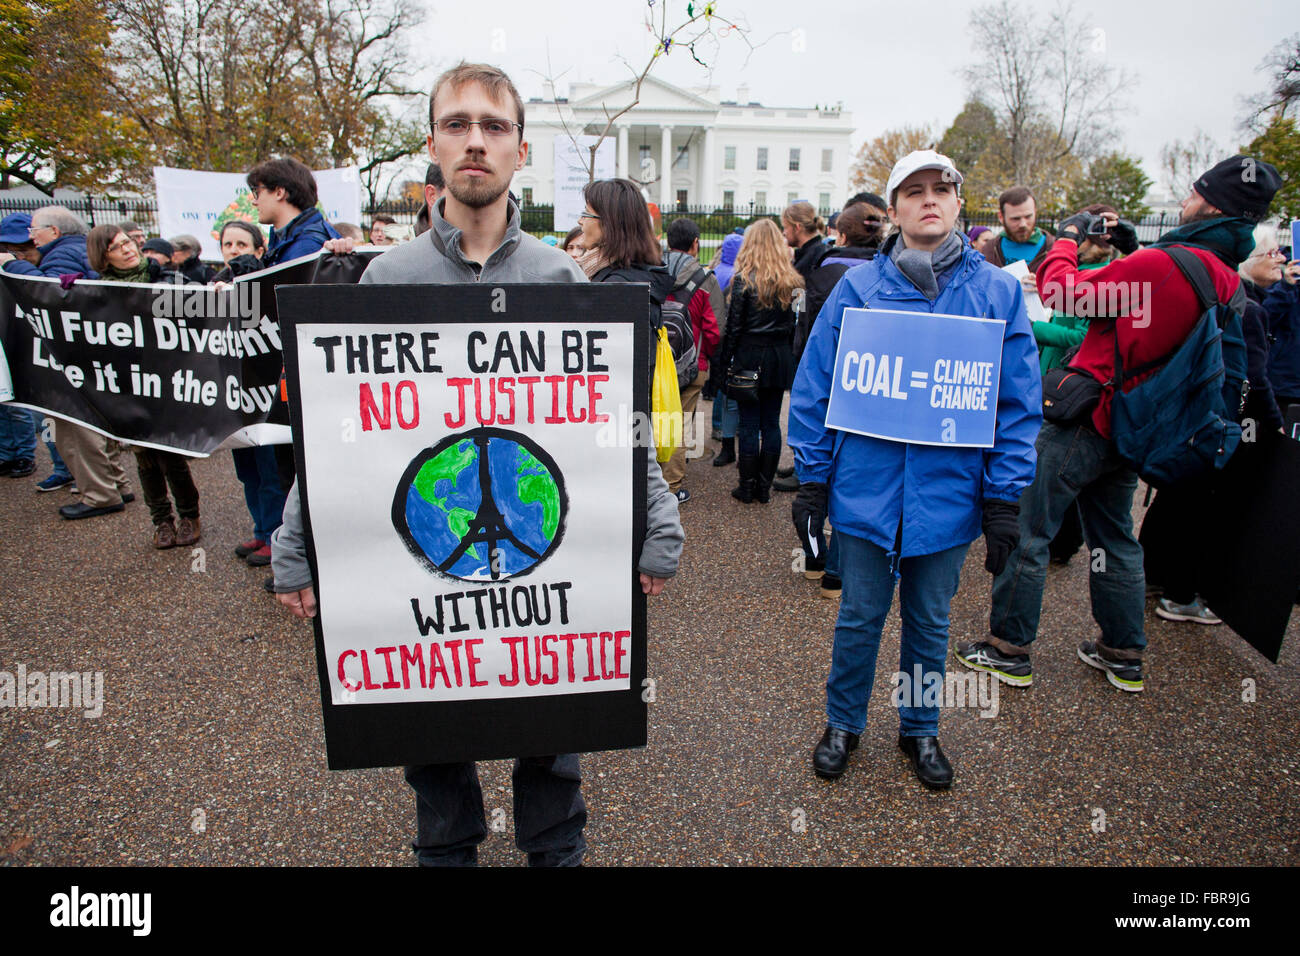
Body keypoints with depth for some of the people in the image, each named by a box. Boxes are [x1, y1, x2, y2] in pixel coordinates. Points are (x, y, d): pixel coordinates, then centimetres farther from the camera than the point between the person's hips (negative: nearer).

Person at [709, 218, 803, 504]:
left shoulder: (744, 279, -9)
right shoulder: (791, 281, 4)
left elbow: (733, 327, -10)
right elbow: (794, 323, 5)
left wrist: (722, 367, -5)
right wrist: (785, 354, 12)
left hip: (751, 357, -4)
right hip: (780, 359, 4)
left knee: (749, 423, 3)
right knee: (771, 422, 10)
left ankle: (747, 487, 10)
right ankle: (765, 487, 16)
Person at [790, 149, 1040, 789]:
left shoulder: (997, 291, 0)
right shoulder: (858, 287, -2)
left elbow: (1019, 402, 0)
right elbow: (815, 387, 0)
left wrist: (1004, 498, -3)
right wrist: (811, 480, -2)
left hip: (949, 492, 1)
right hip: (867, 488, -1)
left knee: (930, 622, 17)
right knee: (859, 617, 12)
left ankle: (920, 729, 39)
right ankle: (842, 722, 35)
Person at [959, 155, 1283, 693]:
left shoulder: (1164, 265, -21)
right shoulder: (1228, 282, 7)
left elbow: (1063, 291, -15)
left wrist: (1068, 236, 3)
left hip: (1088, 419, -9)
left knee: (1027, 528, 1)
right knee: (1114, 536, 20)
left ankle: (1009, 649, 9)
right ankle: (1123, 654, 30)